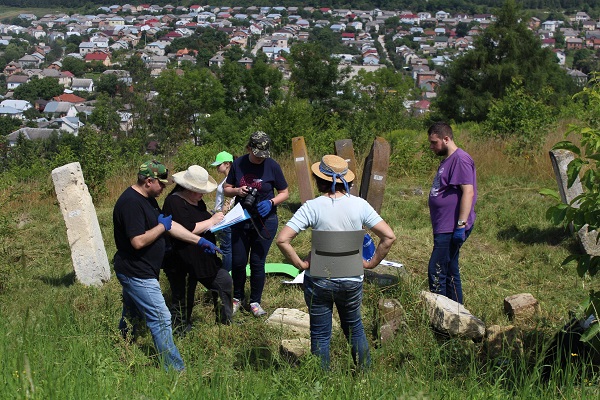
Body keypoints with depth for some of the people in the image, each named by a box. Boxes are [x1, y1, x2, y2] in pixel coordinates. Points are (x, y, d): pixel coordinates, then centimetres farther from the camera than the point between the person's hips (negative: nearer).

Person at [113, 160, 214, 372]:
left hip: (135, 273, 11)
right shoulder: (131, 203, -23)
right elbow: (138, 241, -29)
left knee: (131, 317, 21)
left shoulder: (147, 199, 10)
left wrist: (199, 240, 10)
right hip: (137, 274, -11)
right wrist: (162, 226, -15)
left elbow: (170, 225, 14)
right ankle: (175, 369, -3)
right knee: (161, 319, -8)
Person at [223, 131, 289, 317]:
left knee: (257, 262, 3)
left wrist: (271, 202, -19)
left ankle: (255, 301, 20)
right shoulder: (238, 164, -3)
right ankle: (237, 297, 28)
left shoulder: (272, 166, -9)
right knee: (238, 261, 6)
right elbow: (226, 188, 7)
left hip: (265, 221, -2)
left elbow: (284, 193, -1)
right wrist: (236, 191, -15)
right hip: (241, 220, 2)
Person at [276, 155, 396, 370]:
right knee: (354, 327, 24)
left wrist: (300, 263, -8)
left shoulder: (312, 207, -13)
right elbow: (389, 236, -9)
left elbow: (282, 239, -19)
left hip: (318, 281, -2)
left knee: (320, 335, 12)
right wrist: (371, 263, 1)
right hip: (352, 280, 3)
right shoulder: (359, 205, -7)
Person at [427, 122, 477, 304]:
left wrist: (461, 225, -26)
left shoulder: (460, 159, -15)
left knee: (436, 271, -10)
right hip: (444, 228, 11)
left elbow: (468, 192, -22)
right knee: (450, 272, 14)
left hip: (452, 229, -11)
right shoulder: (447, 160, 18)